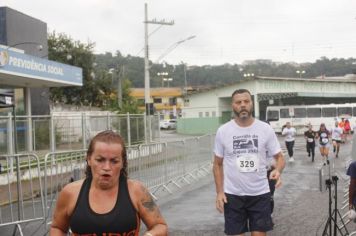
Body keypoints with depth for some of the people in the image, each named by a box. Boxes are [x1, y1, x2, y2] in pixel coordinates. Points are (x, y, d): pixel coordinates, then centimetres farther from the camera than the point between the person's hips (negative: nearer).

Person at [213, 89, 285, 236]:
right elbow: (217, 164, 5)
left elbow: (279, 157, 1)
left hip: (260, 194, 0)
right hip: (232, 195, 0)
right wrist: (219, 192, -3)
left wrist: (277, 170, -22)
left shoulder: (266, 129, -4)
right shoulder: (223, 131, -3)